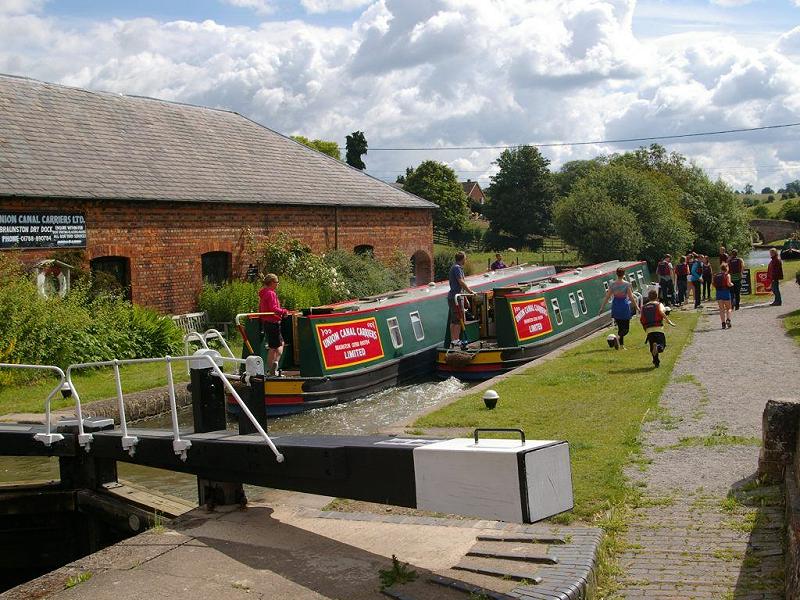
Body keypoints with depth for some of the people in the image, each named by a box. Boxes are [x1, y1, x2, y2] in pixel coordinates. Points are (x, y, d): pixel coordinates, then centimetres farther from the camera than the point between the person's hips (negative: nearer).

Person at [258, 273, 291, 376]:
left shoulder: (263, 293, 15)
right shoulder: (271, 293, -15)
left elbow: (260, 309, 19)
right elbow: (273, 308, -24)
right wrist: (284, 311, -12)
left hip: (265, 321, 10)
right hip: (272, 322, -10)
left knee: (281, 343, 17)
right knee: (273, 348, -5)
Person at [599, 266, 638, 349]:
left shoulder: (612, 284, -2)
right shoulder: (627, 284, -11)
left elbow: (607, 297, -1)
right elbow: (631, 297, -10)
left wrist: (602, 307, 6)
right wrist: (636, 307, 0)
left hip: (615, 306, 4)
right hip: (624, 306, -4)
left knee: (620, 327, 16)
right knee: (626, 328, 3)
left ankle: (622, 345, 17)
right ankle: (618, 337, -25)